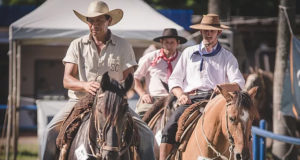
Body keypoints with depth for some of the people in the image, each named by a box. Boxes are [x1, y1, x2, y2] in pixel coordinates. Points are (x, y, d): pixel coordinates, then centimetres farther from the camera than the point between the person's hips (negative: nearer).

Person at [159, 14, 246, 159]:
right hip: (190, 99, 1)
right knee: (169, 129, -23)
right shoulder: (188, 53, 21)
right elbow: (174, 79, 19)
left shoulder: (227, 57, 16)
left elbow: (239, 83, 4)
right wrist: (180, 95, -2)